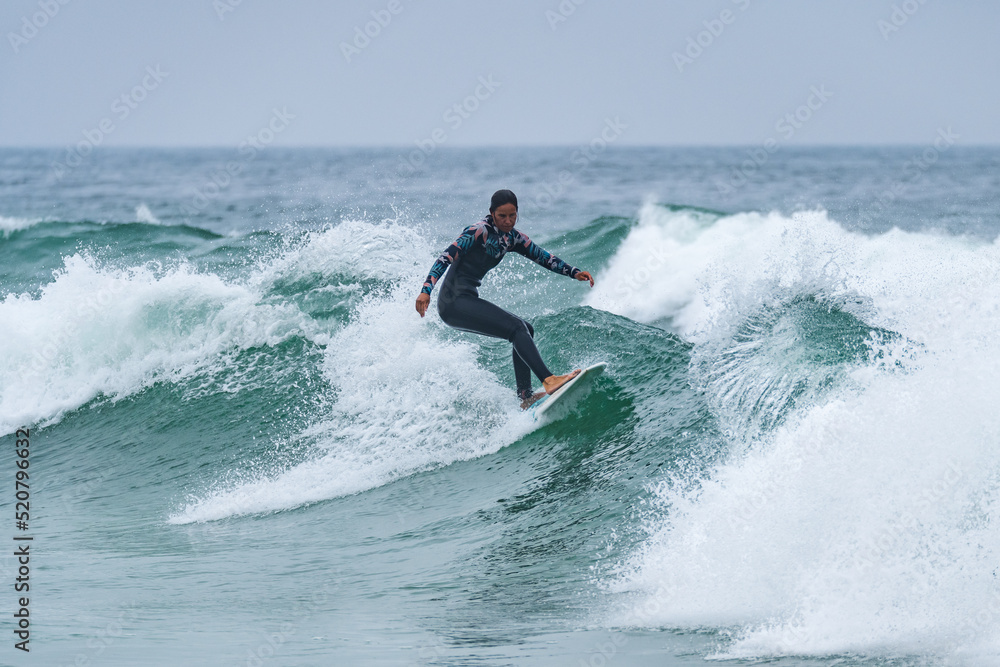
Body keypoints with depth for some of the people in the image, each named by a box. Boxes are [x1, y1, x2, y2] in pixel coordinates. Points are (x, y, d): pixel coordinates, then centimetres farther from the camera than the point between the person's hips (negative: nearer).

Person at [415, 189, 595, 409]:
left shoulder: (512, 238, 11)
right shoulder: (479, 231, -14)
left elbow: (542, 257, 18)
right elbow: (447, 257, -22)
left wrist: (574, 273, 8)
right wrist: (426, 290, -33)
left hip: (468, 303, 10)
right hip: (454, 302, -10)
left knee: (526, 331, 10)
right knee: (517, 328, -20)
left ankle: (525, 397, 4)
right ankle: (548, 380, -30)